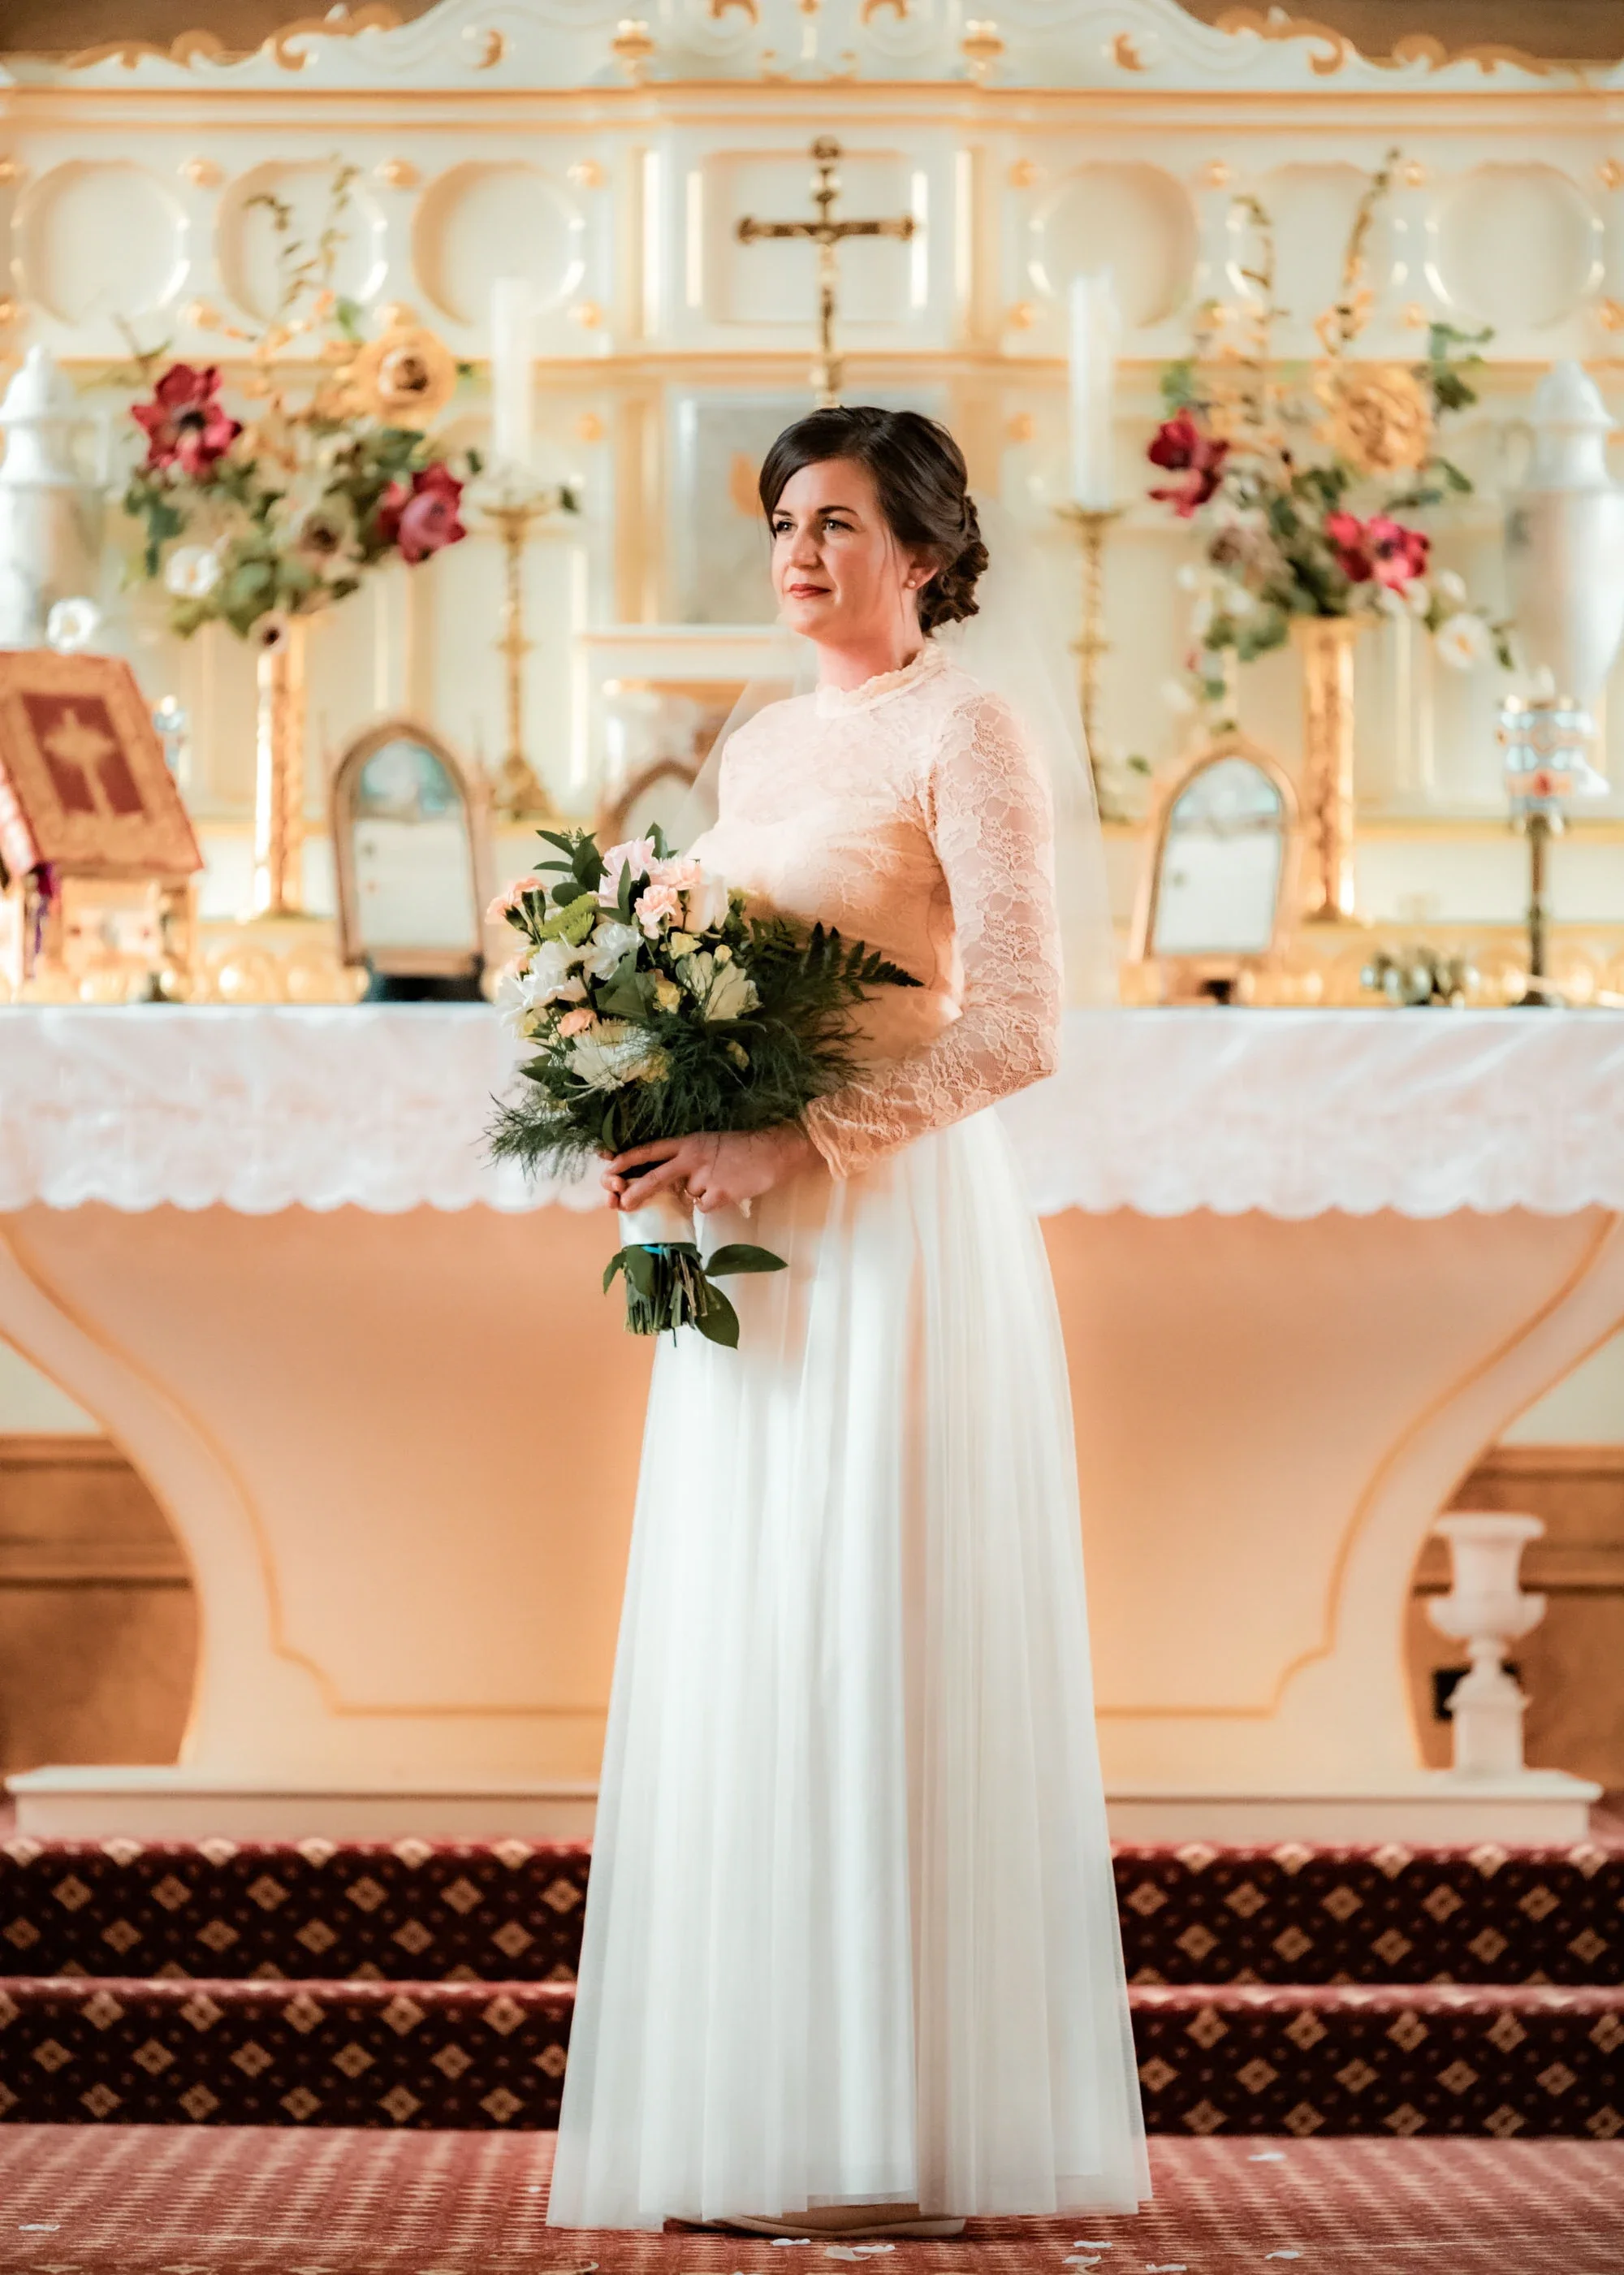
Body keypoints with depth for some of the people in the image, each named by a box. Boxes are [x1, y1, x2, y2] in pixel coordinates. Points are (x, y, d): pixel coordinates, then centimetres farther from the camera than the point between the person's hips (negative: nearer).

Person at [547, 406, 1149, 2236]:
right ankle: (769, 2114, 9)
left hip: (901, 1238, -8)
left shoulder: (963, 735, -6)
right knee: (748, 1664, 5)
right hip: (757, 1256, 8)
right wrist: (680, 1129, 2)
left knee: (879, 1655, -8)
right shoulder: (756, 749, 18)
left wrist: (796, 1145, -20)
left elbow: (1015, 1026, -14)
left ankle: (910, 2140, -5)